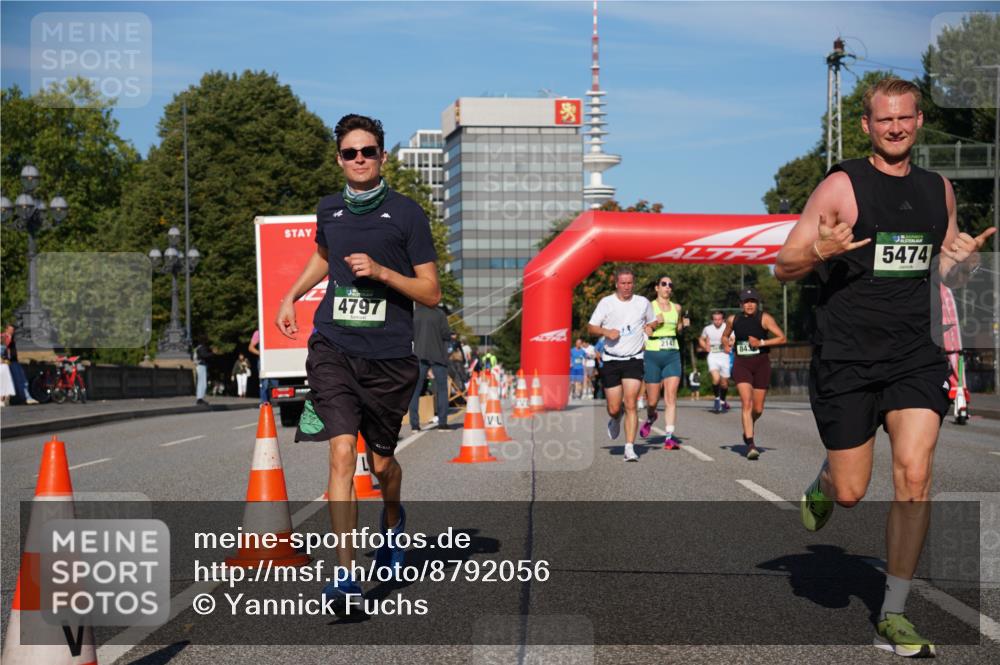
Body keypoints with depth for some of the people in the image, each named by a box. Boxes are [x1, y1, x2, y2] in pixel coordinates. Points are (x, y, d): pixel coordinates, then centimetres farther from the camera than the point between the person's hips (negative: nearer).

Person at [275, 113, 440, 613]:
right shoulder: (328, 211, 9)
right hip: (333, 348, 2)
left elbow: (432, 293, -2)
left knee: (381, 462, 11)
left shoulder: (406, 213, -2)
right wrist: (292, 296, 23)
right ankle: (345, 575, -15)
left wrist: (381, 272, -15)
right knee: (341, 451, -15)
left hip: (389, 356, -1)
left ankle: (392, 521, 47)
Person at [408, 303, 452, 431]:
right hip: (437, 356, -2)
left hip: (420, 355, 2)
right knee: (442, 389, 7)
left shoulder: (413, 314, 3)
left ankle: (414, 424, -2)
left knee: (415, 390, 5)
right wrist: (452, 335, 12)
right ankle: (442, 422, 0)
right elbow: (446, 334, -9)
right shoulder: (439, 314, -2)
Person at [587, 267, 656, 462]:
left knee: (631, 404, -14)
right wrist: (606, 332, -16)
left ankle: (630, 448, -13)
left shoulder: (643, 303, 5)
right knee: (614, 408, 3)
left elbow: (652, 322, 22)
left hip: (634, 360, 0)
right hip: (611, 360, 0)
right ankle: (616, 418, 41)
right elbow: (591, 327, 3)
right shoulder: (606, 302, 1)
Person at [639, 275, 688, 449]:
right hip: (653, 355, -2)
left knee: (671, 397, -11)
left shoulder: (676, 308, 10)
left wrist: (683, 324, 5)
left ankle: (670, 436, -13)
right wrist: (655, 324, -20)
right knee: (653, 400, 4)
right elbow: (646, 333, -3)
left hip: (672, 355, 2)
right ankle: (650, 418, 38)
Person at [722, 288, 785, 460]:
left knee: (758, 409, 6)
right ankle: (750, 444, -19)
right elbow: (725, 335, 25)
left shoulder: (764, 318, -5)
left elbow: (782, 338, -9)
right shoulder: (733, 320, 5)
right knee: (746, 403, -17)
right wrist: (727, 344, 3)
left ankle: (748, 430, 40)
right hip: (741, 364, 0)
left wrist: (761, 343, -18)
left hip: (761, 364, 0)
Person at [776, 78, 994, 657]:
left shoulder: (939, 190, 11)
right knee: (851, 493, 1)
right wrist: (820, 251, -26)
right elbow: (784, 268, -4)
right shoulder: (842, 186, -5)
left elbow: (949, 274, 22)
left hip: (914, 355, 3)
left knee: (914, 478, -10)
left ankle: (893, 617, 1)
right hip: (846, 357, -3)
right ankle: (822, 486, 41)